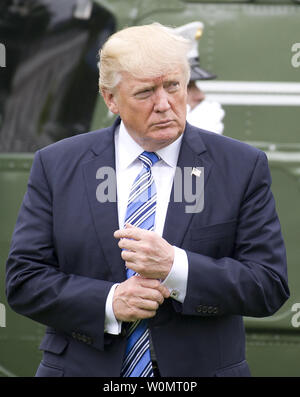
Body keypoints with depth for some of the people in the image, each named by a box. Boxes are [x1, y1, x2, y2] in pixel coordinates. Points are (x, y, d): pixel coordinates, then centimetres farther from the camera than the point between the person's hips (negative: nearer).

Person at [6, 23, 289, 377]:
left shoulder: (242, 167, -4)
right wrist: (109, 302, -19)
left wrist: (175, 268, -21)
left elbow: (270, 285, -9)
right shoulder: (55, 165, -2)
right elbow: (23, 281, -4)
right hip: (83, 368, 0)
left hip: (200, 369, 0)